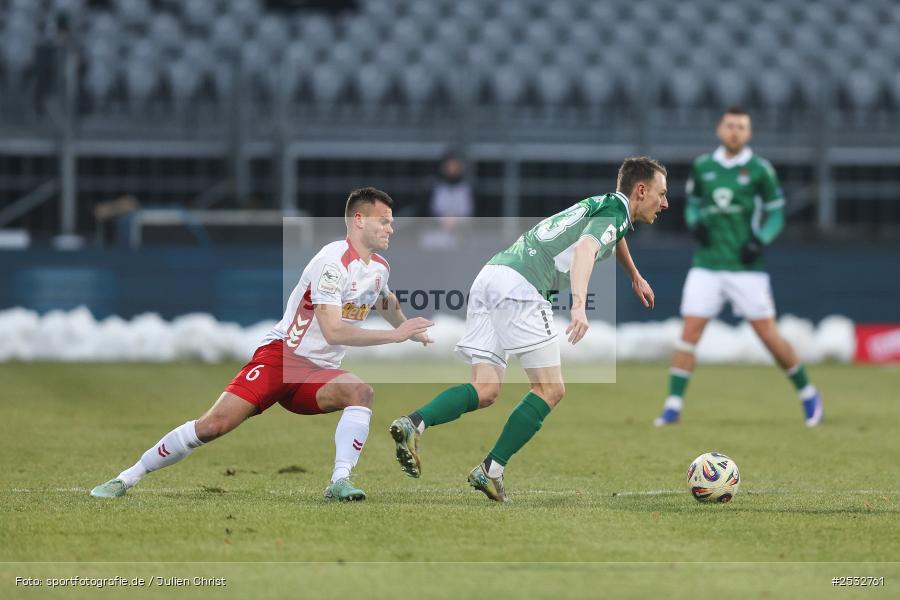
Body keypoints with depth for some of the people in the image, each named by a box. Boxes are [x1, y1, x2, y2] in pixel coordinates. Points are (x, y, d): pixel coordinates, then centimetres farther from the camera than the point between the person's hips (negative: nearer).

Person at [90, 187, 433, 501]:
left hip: (318, 372, 7)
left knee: (360, 391, -27)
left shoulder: (379, 268, 10)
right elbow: (333, 331, -25)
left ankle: (339, 481, -30)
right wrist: (395, 336, -23)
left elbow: (388, 305, 38)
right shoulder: (334, 261, -17)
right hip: (281, 357, -6)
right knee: (215, 424, -16)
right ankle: (126, 478, -3)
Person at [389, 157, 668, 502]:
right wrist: (579, 305, -35)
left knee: (486, 390, 2)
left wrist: (635, 276, 68)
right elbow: (585, 248, -21)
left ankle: (413, 424, -19)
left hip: (490, 277, 9)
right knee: (550, 390, -3)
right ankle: (491, 470, -8)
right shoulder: (615, 211, 0)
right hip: (520, 286, -9)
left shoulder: (602, 206, 28)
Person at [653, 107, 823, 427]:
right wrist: (695, 222, -2)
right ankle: (673, 405, -4)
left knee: (768, 334, -2)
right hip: (706, 265, 3)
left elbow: (776, 212, 3)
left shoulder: (760, 169, -2)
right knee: (689, 332, -7)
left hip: (745, 266, -3)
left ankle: (808, 394, 16)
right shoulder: (702, 166, 7)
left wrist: (760, 240, -13)